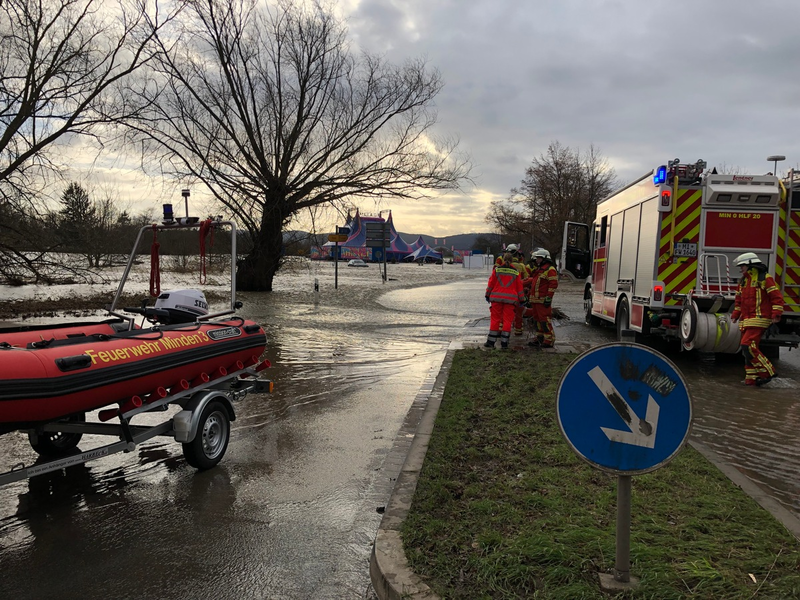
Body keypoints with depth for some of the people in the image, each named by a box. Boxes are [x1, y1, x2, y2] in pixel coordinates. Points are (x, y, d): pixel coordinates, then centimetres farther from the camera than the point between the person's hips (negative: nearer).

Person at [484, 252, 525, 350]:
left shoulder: (497, 270, 1)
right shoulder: (515, 272, 4)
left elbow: (491, 283, 3)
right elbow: (519, 287, 8)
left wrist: (487, 295, 15)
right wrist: (521, 300, 16)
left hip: (497, 298, 0)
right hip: (510, 299, 0)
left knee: (495, 319, 6)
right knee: (507, 320, 4)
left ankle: (491, 341, 7)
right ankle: (504, 343, 1)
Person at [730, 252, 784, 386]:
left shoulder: (765, 278, -5)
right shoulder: (743, 281, 18)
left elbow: (777, 297, -9)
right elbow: (739, 300, 26)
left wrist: (776, 314, -16)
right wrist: (735, 314, 17)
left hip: (759, 319, -8)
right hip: (746, 321, 8)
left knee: (748, 346, -18)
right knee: (748, 349, 7)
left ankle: (766, 372, -8)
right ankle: (752, 378, 11)